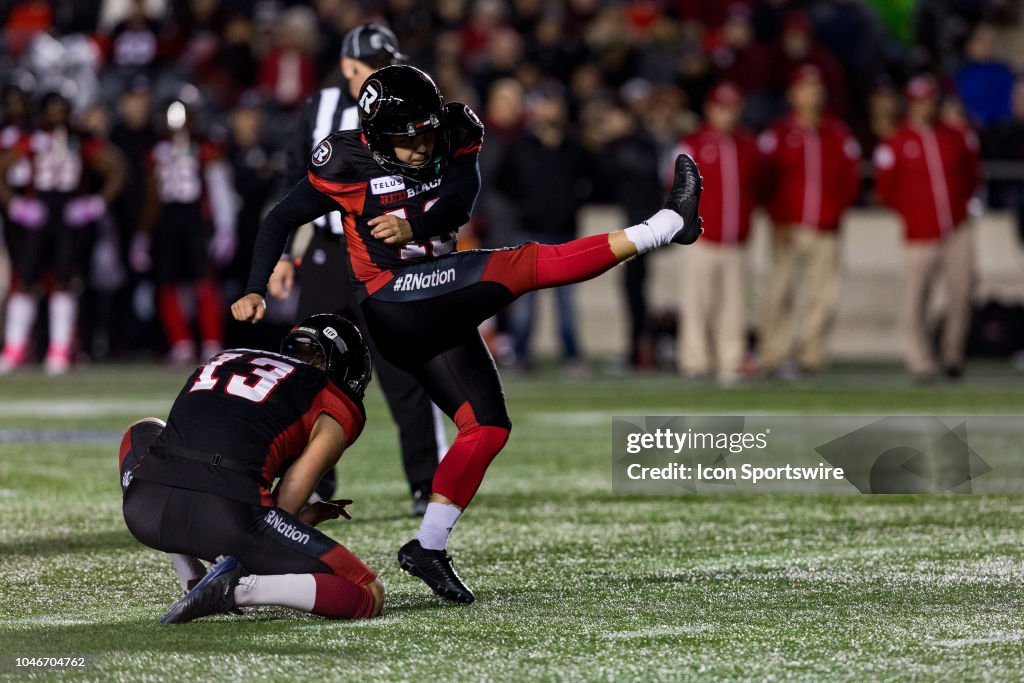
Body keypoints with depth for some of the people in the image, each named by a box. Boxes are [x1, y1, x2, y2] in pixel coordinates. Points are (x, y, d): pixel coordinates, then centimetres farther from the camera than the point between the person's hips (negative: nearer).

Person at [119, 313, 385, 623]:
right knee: (369, 596, 8)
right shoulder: (338, 410, 15)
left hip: (147, 514, 5)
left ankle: (193, 584, 27)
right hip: (230, 515, -5)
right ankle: (239, 588, -12)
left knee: (142, 433, 42)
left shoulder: (222, 361, 31)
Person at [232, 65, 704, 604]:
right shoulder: (348, 164, -6)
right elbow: (281, 220, 2)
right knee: (524, 266, -18)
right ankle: (665, 226, -19)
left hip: (440, 316, 7)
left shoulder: (454, 142, 6)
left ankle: (429, 547, 6)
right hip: (395, 305, -7)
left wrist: (413, 225, -30)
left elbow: (459, 203, -12)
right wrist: (255, 292, -6)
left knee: (487, 426, 5)